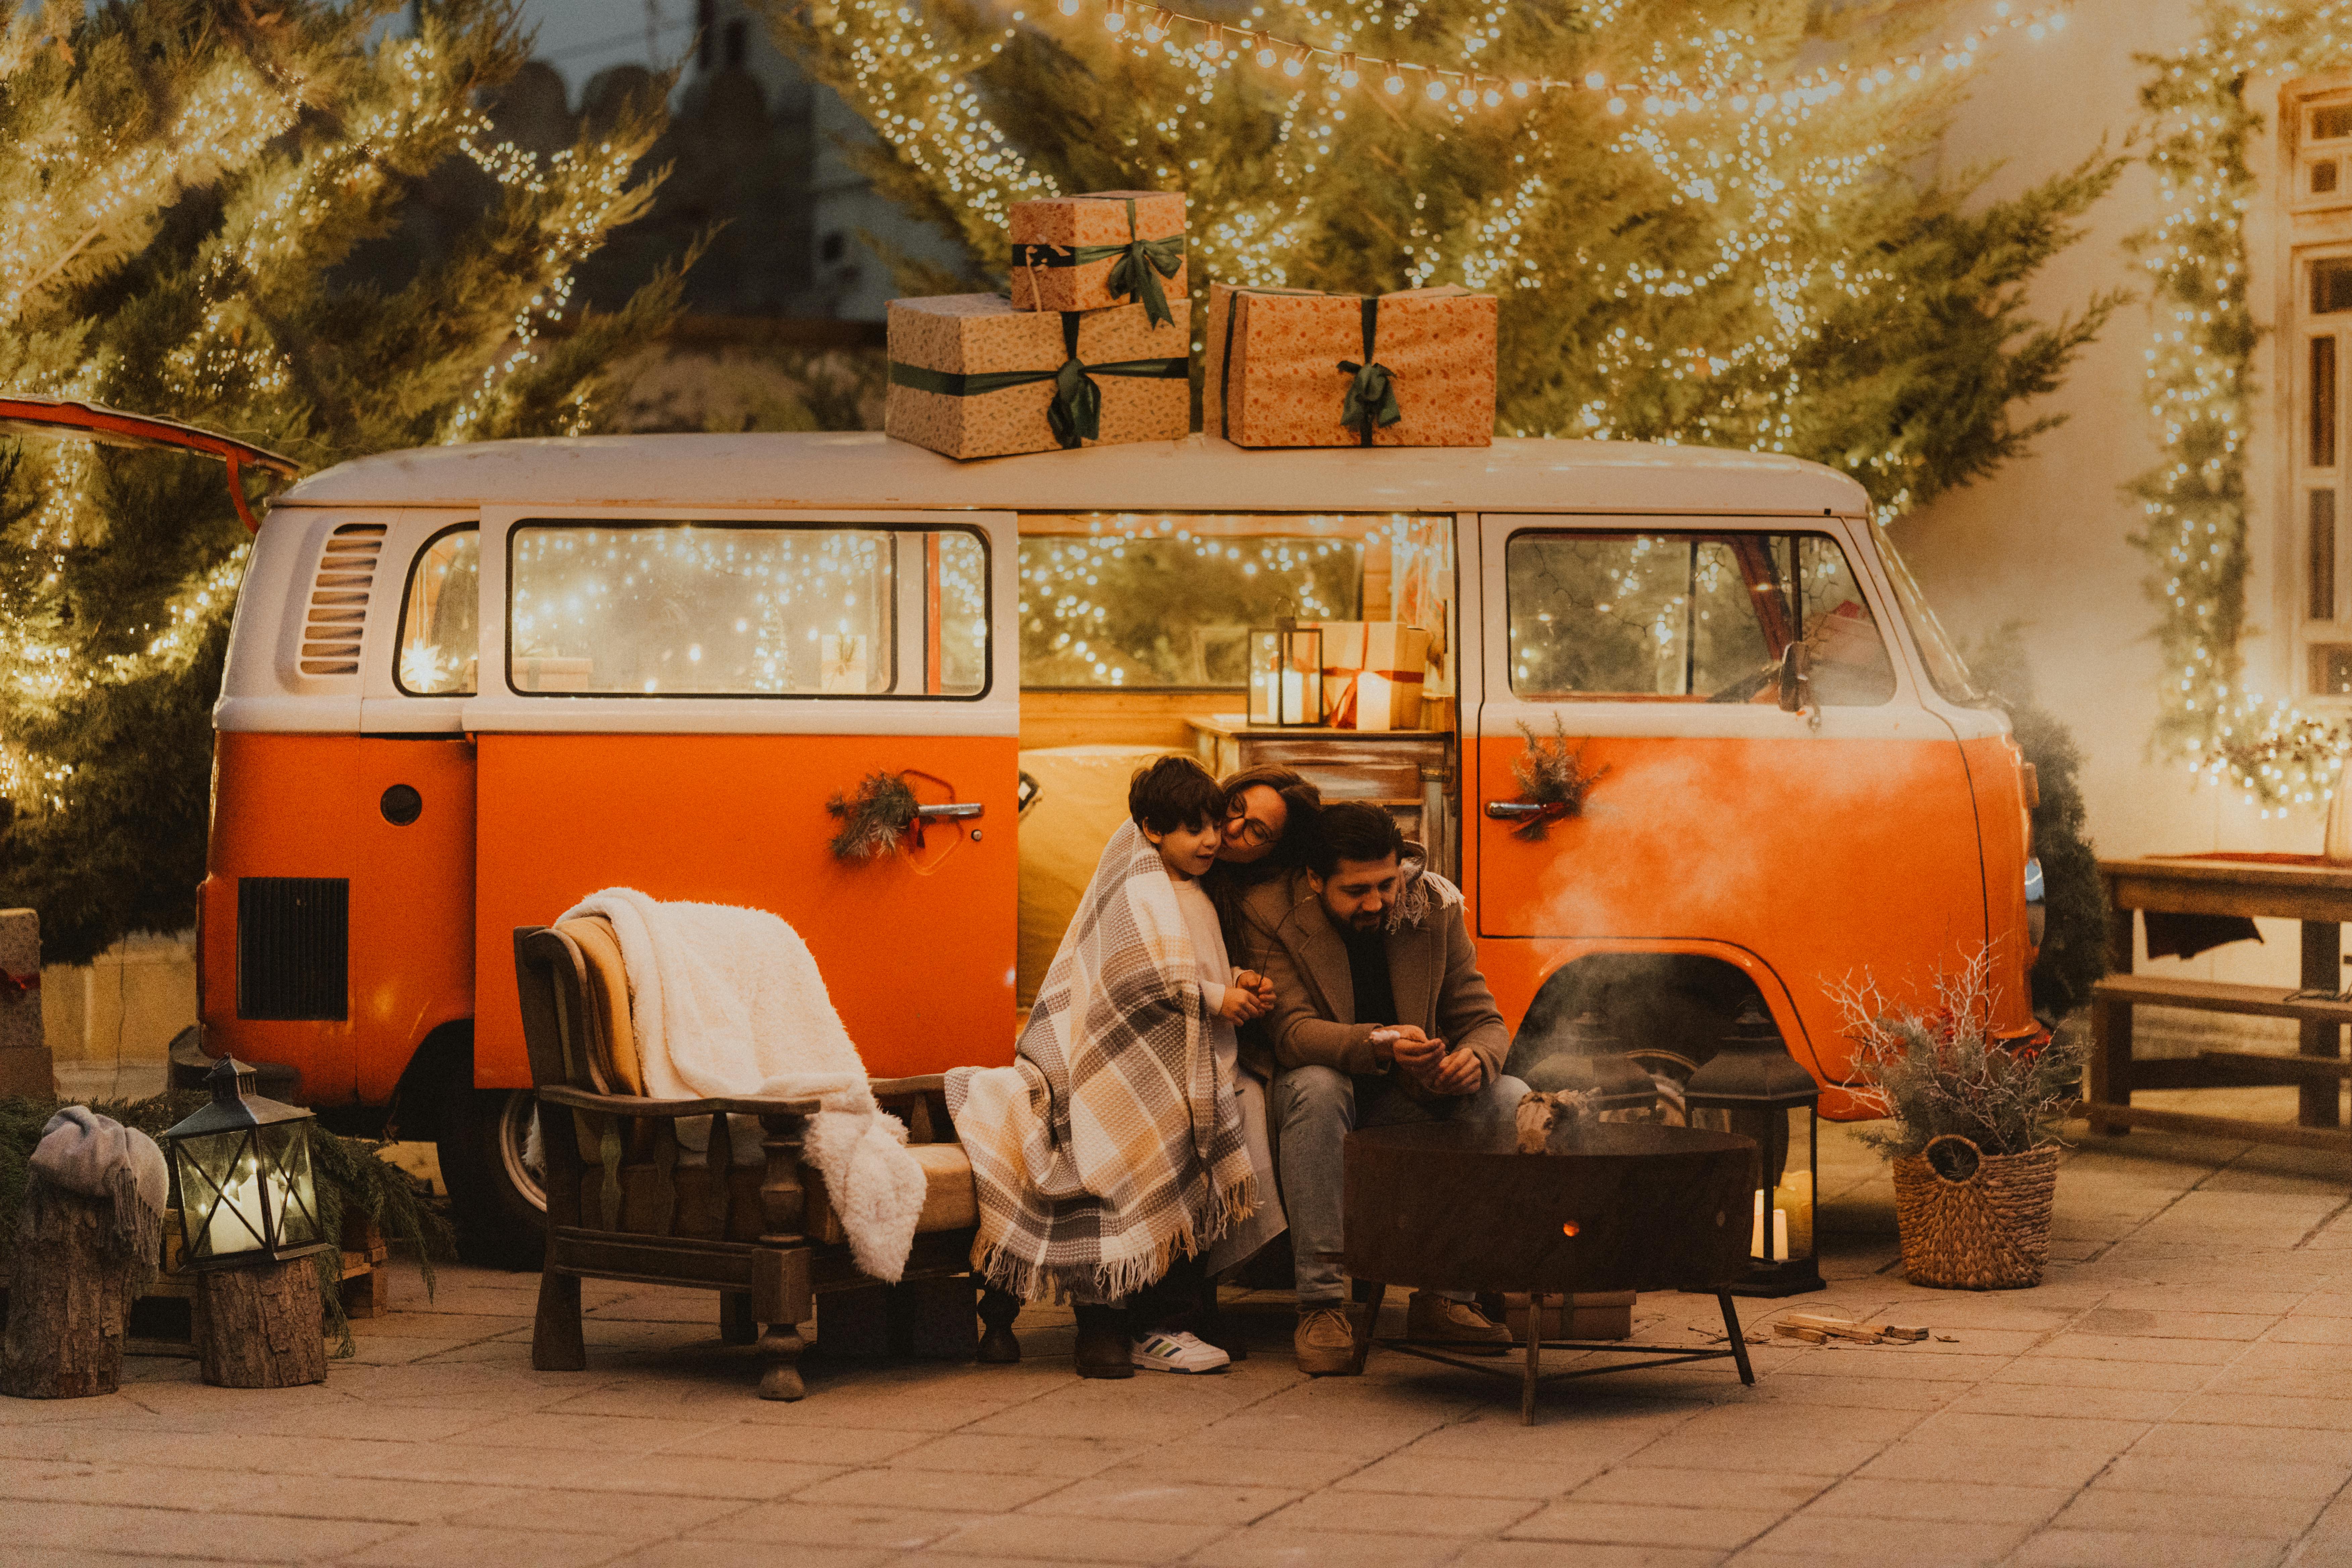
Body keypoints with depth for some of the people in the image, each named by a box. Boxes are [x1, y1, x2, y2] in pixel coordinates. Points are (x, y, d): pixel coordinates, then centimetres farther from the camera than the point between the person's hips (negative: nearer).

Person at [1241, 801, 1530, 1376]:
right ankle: (1321, 1303, -35)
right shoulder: (1271, 915, -15)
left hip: (1409, 1100, 4)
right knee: (1316, 1087, -38)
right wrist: (1380, 1046, -44)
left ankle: (1444, 1297, -15)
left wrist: (1476, 1059, -27)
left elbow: (1483, 1020, -1)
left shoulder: (1434, 908, -4)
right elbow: (1292, 1031, -25)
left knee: (1511, 1100, -19)